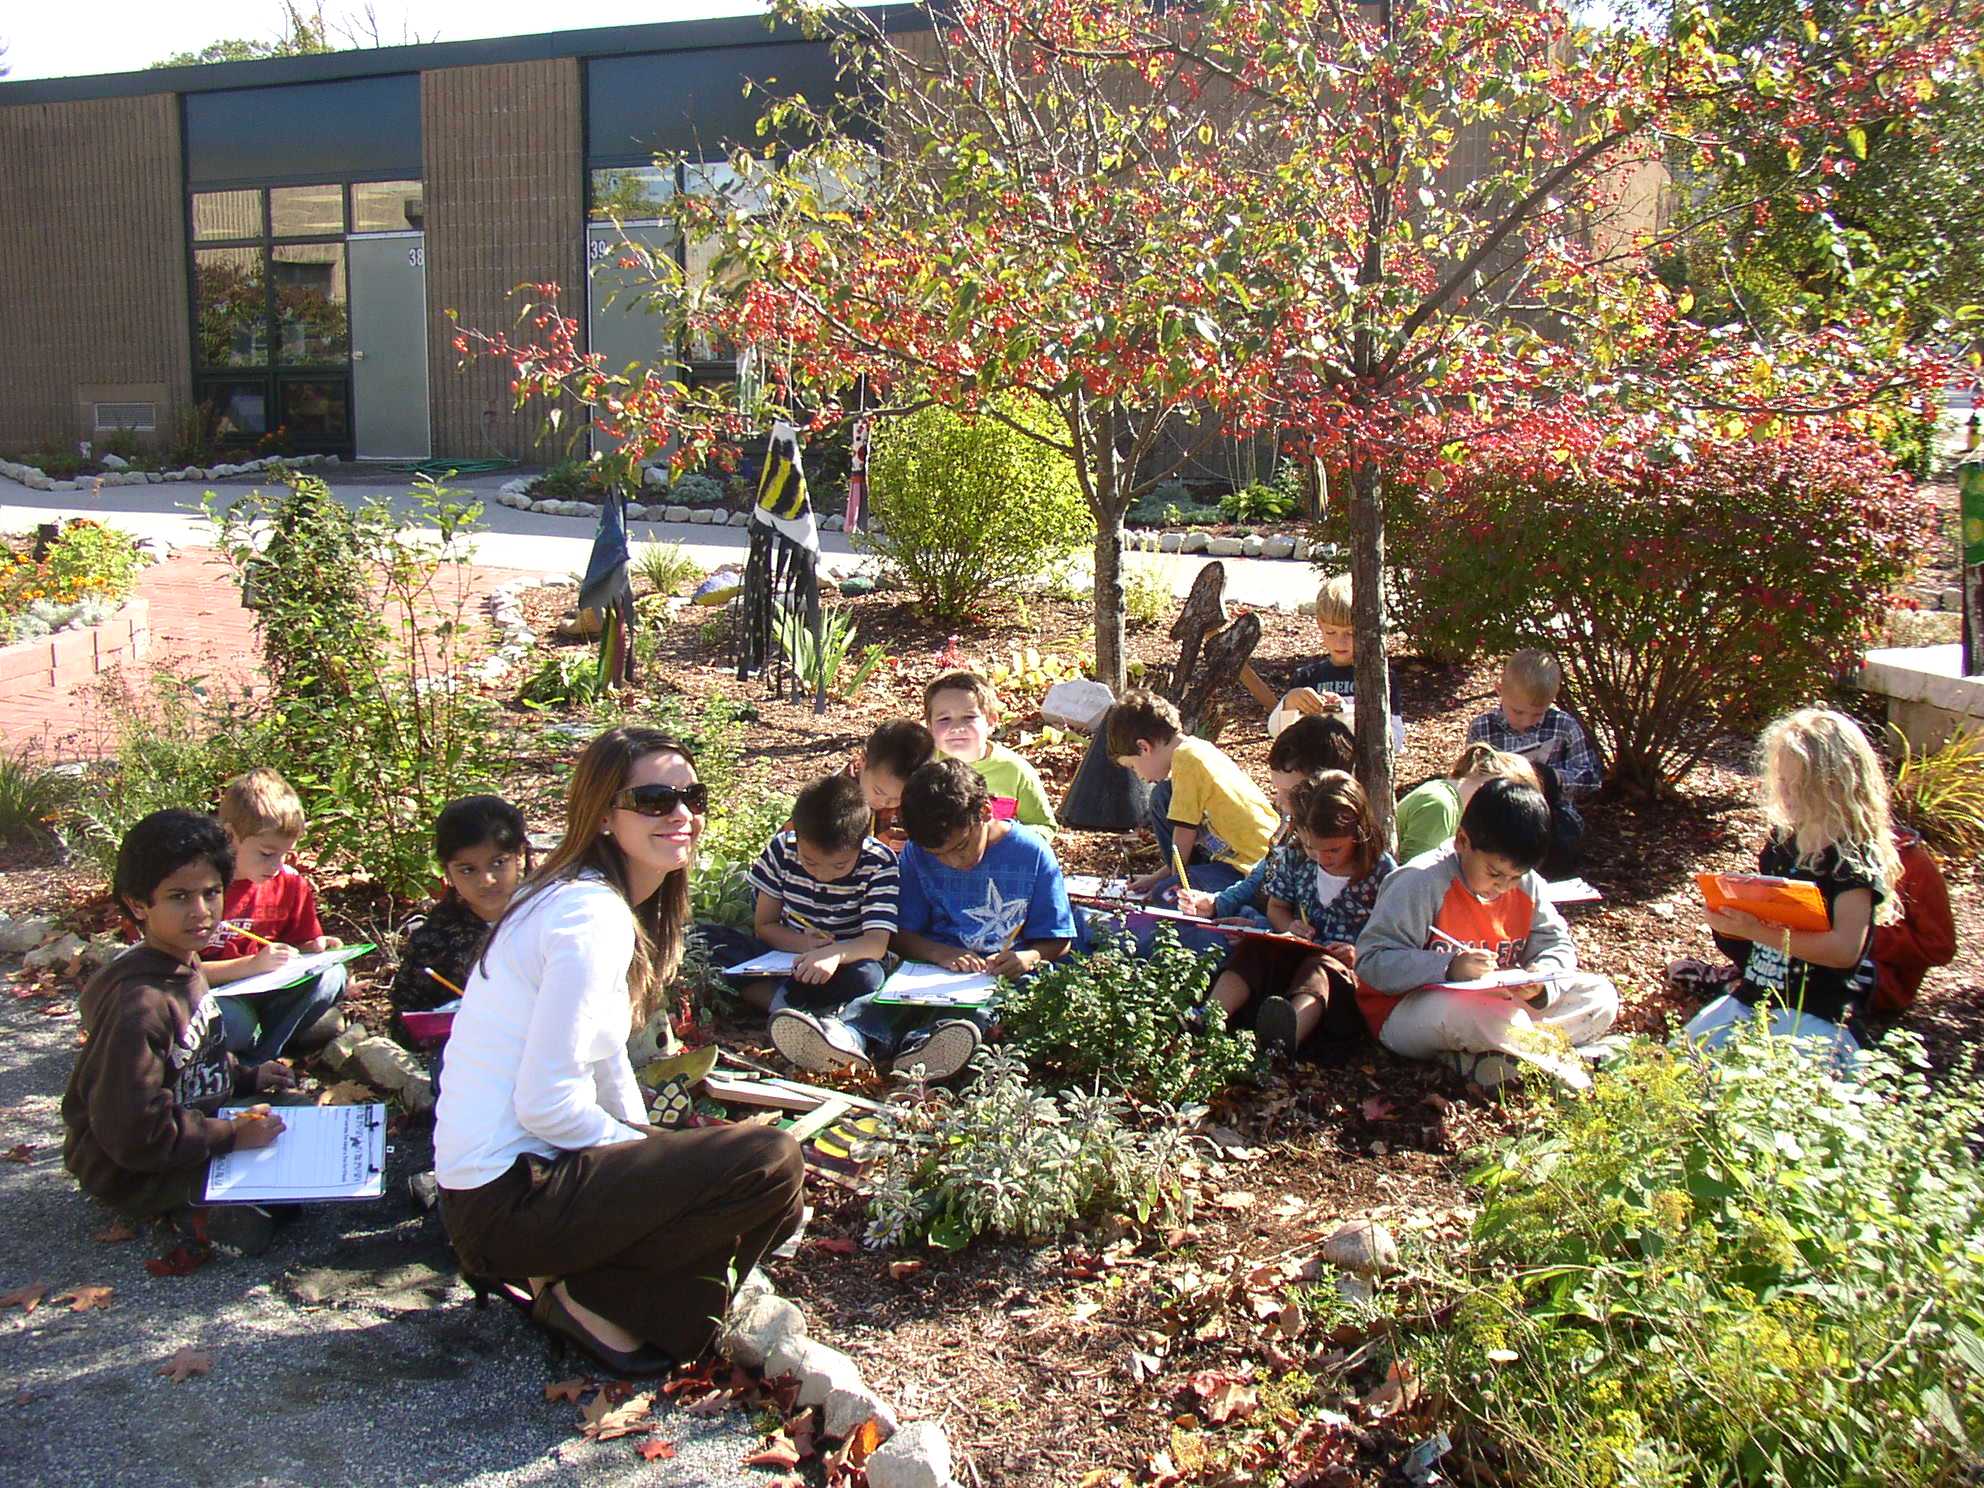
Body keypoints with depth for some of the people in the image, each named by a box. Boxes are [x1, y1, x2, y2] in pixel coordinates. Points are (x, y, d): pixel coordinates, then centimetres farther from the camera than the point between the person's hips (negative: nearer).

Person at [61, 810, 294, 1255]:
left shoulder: (184, 967, 0)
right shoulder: (138, 1006, -30)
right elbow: (135, 1136, -29)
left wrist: (246, 1077, 6)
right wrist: (231, 1134, -21)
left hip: (188, 1125, 9)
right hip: (132, 1171, -9)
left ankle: (191, 1199, 10)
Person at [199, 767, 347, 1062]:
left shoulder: (291, 883, 0)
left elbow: (296, 950, 13)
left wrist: (315, 949, -11)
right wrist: (253, 964, -26)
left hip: (263, 993, 6)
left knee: (331, 976, -19)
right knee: (237, 1024, -37)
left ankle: (252, 1062, -16)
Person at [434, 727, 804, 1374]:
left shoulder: (579, 897, 12)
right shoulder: (594, 917, -19)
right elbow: (546, 1101, -22)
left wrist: (649, 1145, 13)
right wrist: (648, 1155, -7)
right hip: (507, 1198, -10)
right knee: (772, 1164, -19)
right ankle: (588, 1294, -4)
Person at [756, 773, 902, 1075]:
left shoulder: (879, 863, -15)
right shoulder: (781, 851, -8)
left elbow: (877, 943, -23)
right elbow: (763, 925, 1)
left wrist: (835, 954, -44)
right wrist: (804, 944, -20)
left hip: (849, 963, -2)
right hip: (794, 959, 2)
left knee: (868, 975, -35)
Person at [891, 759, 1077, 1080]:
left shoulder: (1032, 852, 0)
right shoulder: (917, 854, 5)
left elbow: (1058, 941, 6)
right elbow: (901, 935, 7)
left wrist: (1031, 957, -17)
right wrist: (939, 953, -14)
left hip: (1008, 978, -2)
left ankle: (921, 1039, -64)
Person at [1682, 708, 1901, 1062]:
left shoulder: (1857, 860, -11)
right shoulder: (1782, 840, 10)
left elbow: (1845, 949, -23)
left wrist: (1757, 930, -26)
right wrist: (1731, 918, 2)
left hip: (1814, 1016, -7)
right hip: (1749, 998, 7)